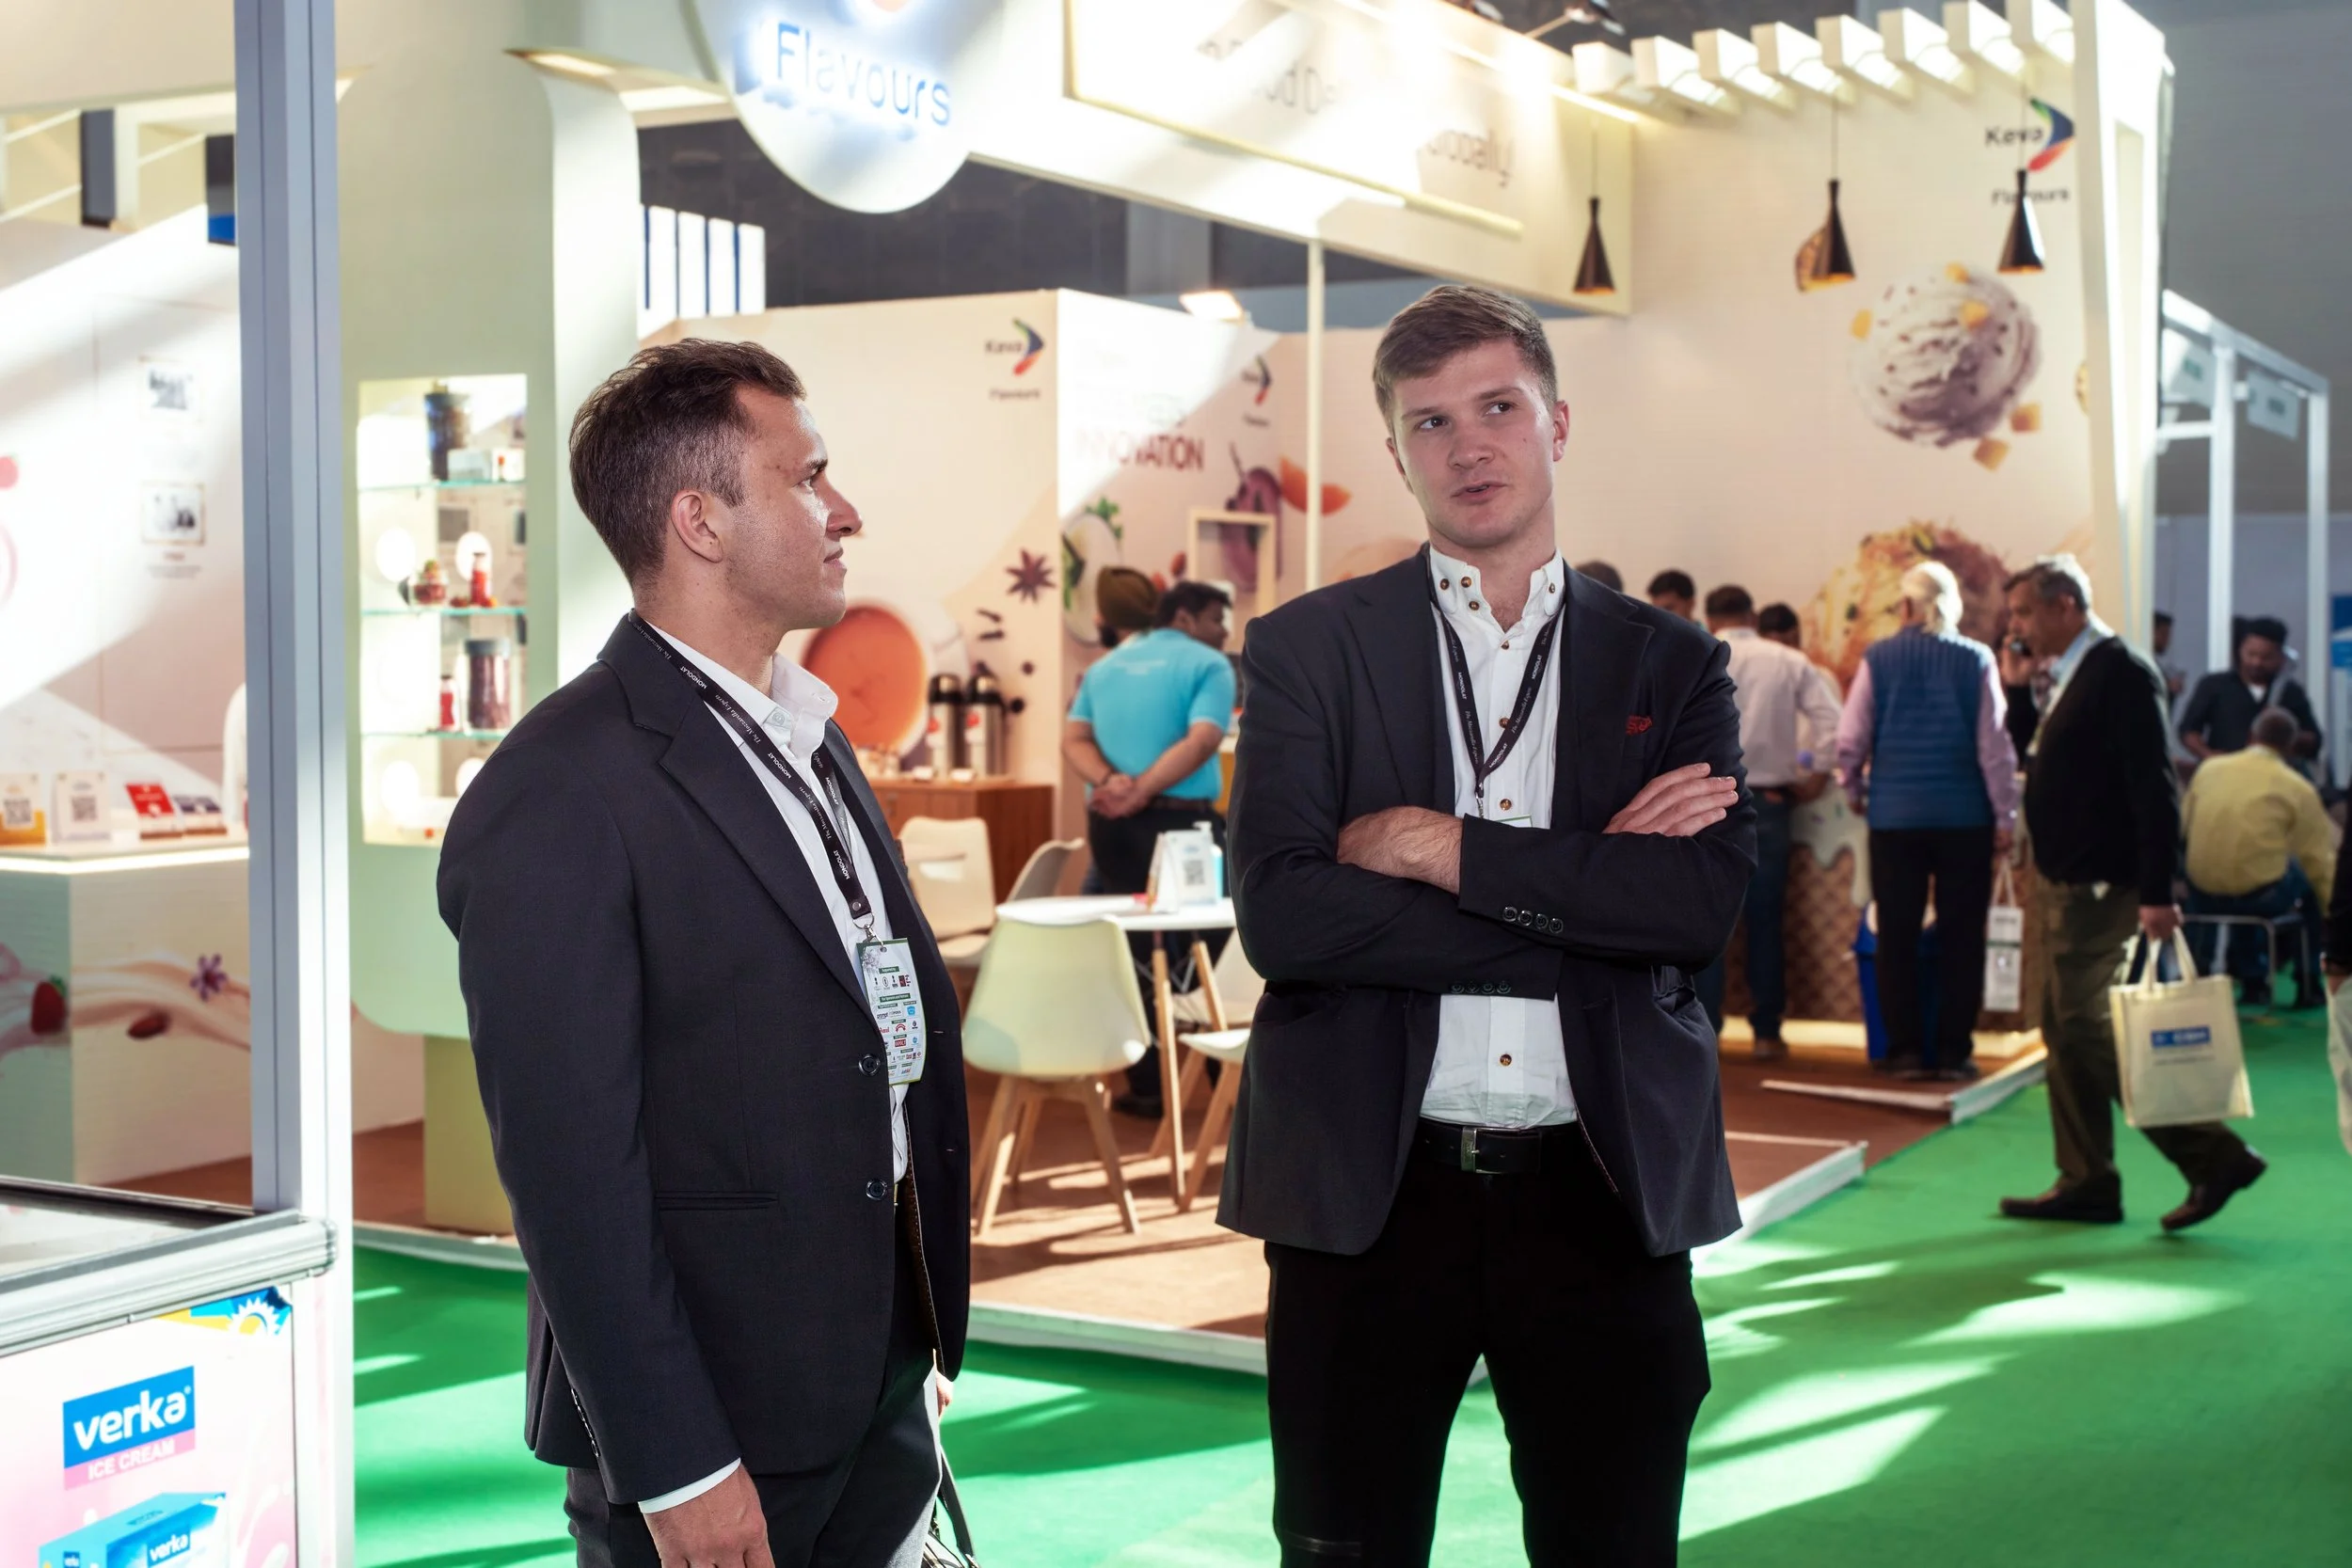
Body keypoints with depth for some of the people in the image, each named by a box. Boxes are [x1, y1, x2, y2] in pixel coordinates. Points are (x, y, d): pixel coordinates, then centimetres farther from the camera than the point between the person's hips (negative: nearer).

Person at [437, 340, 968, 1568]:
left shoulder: (810, 742, 11)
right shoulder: (558, 795, -18)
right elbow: (571, 1165, -19)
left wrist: (925, 1334, 14)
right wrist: (675, 1468, -18)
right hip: (714, 1423, -8)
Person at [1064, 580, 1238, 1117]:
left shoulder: (1105, 665, 19)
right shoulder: (1209, 665, 0)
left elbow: (1074, 740, 5)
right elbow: (1200, 743, -16)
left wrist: (1109, 781, -11)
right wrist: (1141, 791, -19)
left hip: (1109, 825, 6)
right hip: (1179, 821, -6)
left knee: (1134, 950, 11)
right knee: (1200, 943, 3)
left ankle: (1146, 1084, 14)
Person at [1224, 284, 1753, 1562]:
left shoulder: (1672, 664, 7)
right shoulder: (1305, 650, 2)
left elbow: (1708, 901, -9)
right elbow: (1279, 916, -13)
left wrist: (1446, 848, -14)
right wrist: (1586, 890, -12)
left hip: (1603, 1194, 2)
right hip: (1370, 1190, -1)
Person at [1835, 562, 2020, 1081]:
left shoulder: (1878, 659, -2)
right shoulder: (1975, 659, -3)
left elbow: (1851, 738, -1)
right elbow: (1994, 742, -4)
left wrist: (1854, 789, 17)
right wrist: (2005, 815, 2)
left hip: (1895, 814, 1)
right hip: (1964, 815, 0)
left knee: (1897, 935, 8)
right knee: (1960, 937, 6)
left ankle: (1906, 1049, 9)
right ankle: (1953, 1052, 6)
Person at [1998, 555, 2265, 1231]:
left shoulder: (2122, 673, -15)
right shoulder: (2073, 677, 13)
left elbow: (2154, 788, -20)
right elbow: (2039, 755, 22)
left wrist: (2157, 893, -24)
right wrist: (2018, 690, 9)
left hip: (2100, 888, -10)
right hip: (2065, 883, 10)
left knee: (2088, 1033, -8)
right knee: (2066, 1032, 11)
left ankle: (2211, 1154, -1)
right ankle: (2085, 1183, 17)